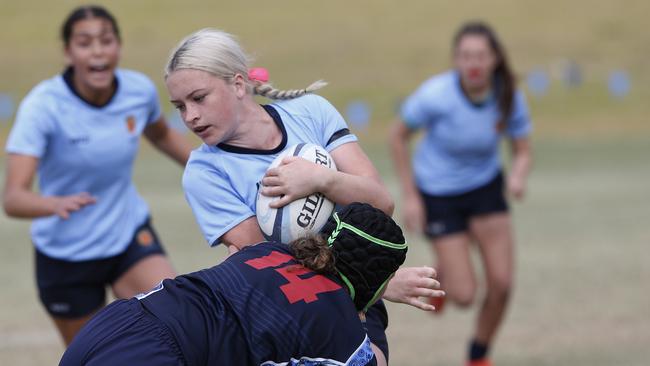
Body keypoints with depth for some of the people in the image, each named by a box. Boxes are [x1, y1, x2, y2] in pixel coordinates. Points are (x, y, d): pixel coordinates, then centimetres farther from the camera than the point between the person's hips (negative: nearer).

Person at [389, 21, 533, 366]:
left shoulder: (509, 97, -19)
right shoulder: (435, 94, -28)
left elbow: (523, 153, -7)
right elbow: (397, 135, -11)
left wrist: (518, 177, -31)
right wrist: (409, 197, -11)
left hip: (486, 186, 3)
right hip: (438, 193, -3)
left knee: (501, 283, -7)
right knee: (464, 295, -5)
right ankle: (440, 276, 35)